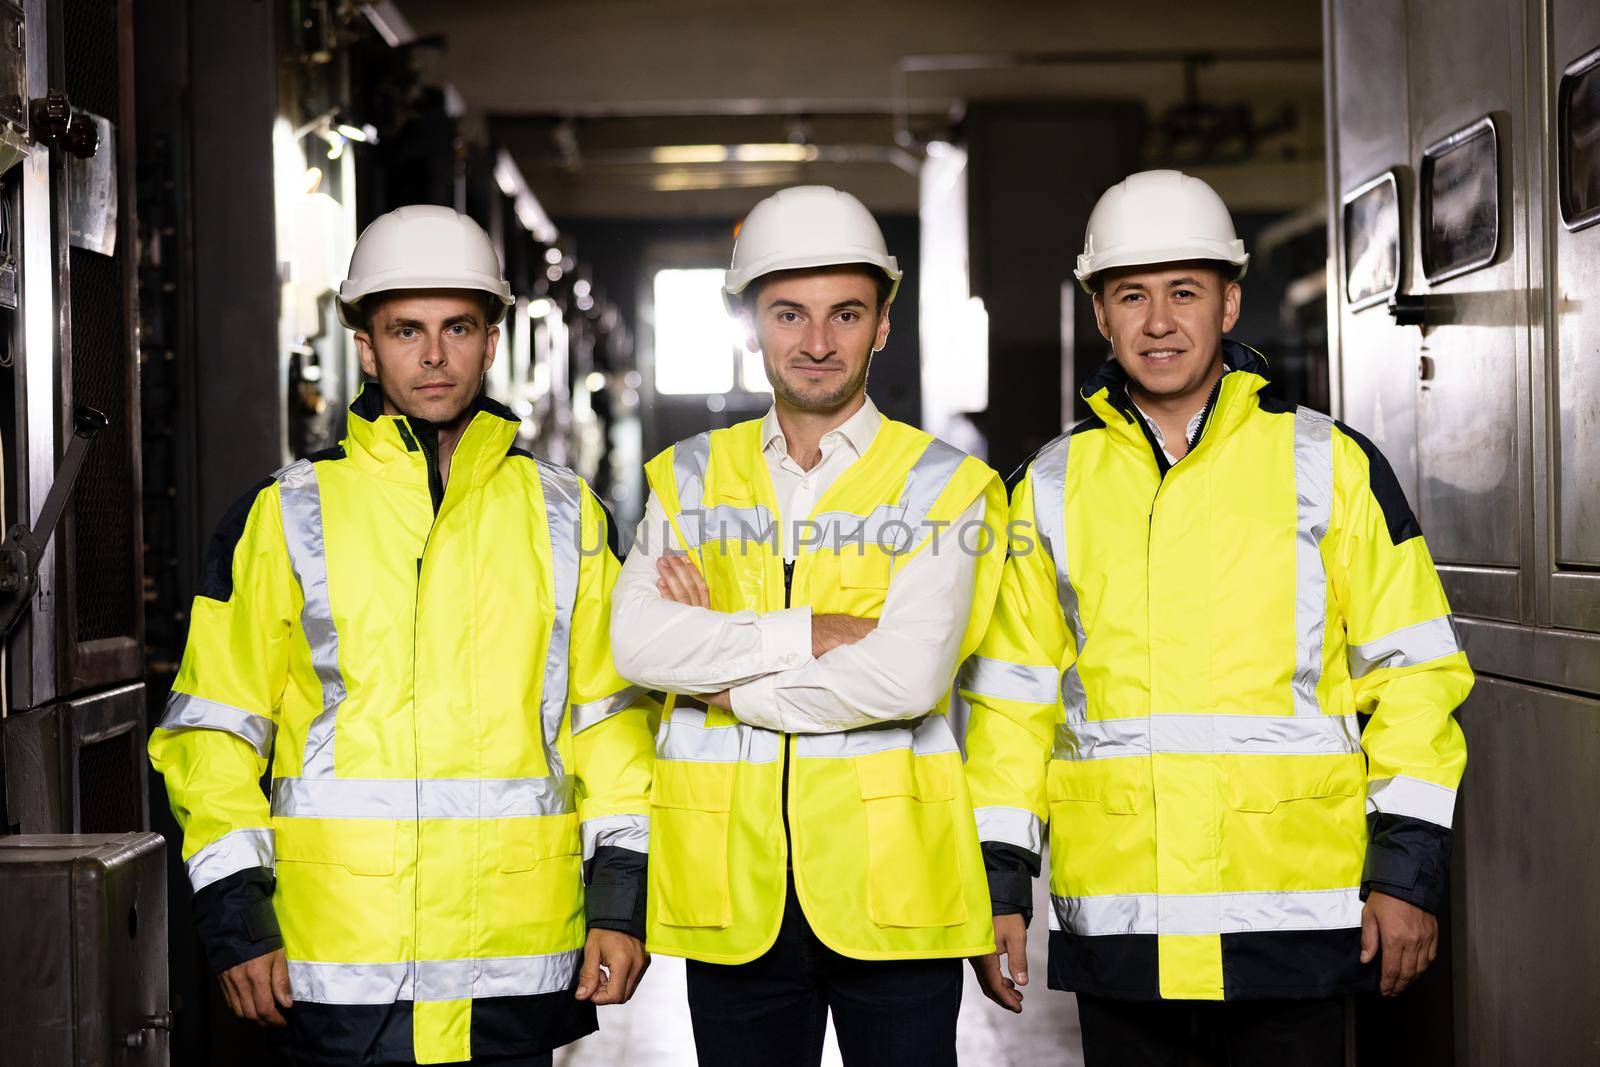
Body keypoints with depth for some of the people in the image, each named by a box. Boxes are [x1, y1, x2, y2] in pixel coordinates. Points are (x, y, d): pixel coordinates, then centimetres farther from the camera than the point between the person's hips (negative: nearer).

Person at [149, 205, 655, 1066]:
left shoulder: (564, 515, 9)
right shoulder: (284, 517, 3)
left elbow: (611, 713, 11)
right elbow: (215, 726, 4)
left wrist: (622, 898, 4)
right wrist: (234, 913, -2)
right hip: (343, 956, -2)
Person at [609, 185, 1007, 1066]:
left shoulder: (943, 486, 1)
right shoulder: (690, 477, 11)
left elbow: (906, 677, -13)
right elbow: (636, 640, -6)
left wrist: (726, 679, -7)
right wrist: (815, 634, -13)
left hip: (892, 885, -2)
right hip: (731, 886, 3)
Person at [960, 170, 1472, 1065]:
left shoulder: (1332, 465, 2)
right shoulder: (1053, 487, 9)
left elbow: (1412, 670, 2)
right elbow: (1012, 692, 12)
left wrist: (1409, 867, -4)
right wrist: (1001, 878, 6)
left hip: (1293, 922, -2)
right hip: (1112, 920, 2)